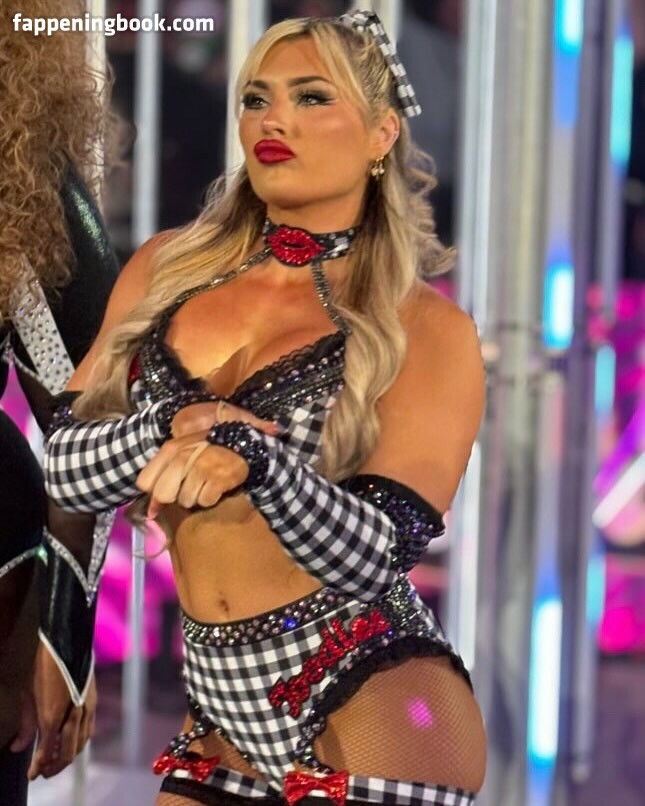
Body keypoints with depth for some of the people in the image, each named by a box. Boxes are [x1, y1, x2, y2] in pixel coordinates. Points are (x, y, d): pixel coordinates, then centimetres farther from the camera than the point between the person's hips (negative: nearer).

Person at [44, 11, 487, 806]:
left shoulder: (427, 329, -7)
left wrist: (253, 458, -35)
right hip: (221, 703, 4)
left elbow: (375, 556, -17)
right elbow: (62, 465, 0)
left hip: (374, 703, -4)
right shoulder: (165, 269, 5)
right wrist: (172, 428, -20)